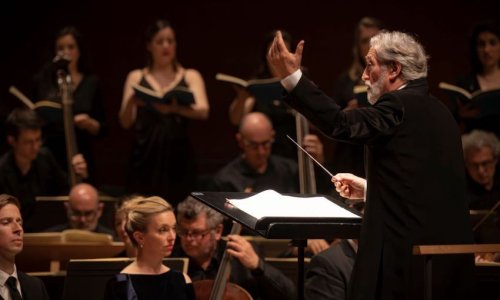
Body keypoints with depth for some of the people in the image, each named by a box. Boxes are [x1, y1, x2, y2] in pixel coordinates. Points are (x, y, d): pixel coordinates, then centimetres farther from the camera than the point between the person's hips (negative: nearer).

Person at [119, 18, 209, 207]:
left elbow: (203, 111, -9)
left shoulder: (190, 77, 8)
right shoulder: (136, 78, 10)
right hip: (146, 159, 0)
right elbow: (126, 123, 2)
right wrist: (131, 103, -20)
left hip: (178, 158, 0)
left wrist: (174, 108, -28)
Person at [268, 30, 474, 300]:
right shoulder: (439, 112, 15)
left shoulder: (399, 107, -12)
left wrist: (291, 77, -29)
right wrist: (368, 189, 25)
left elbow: (342, 124, -26)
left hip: (406, 251, -9)